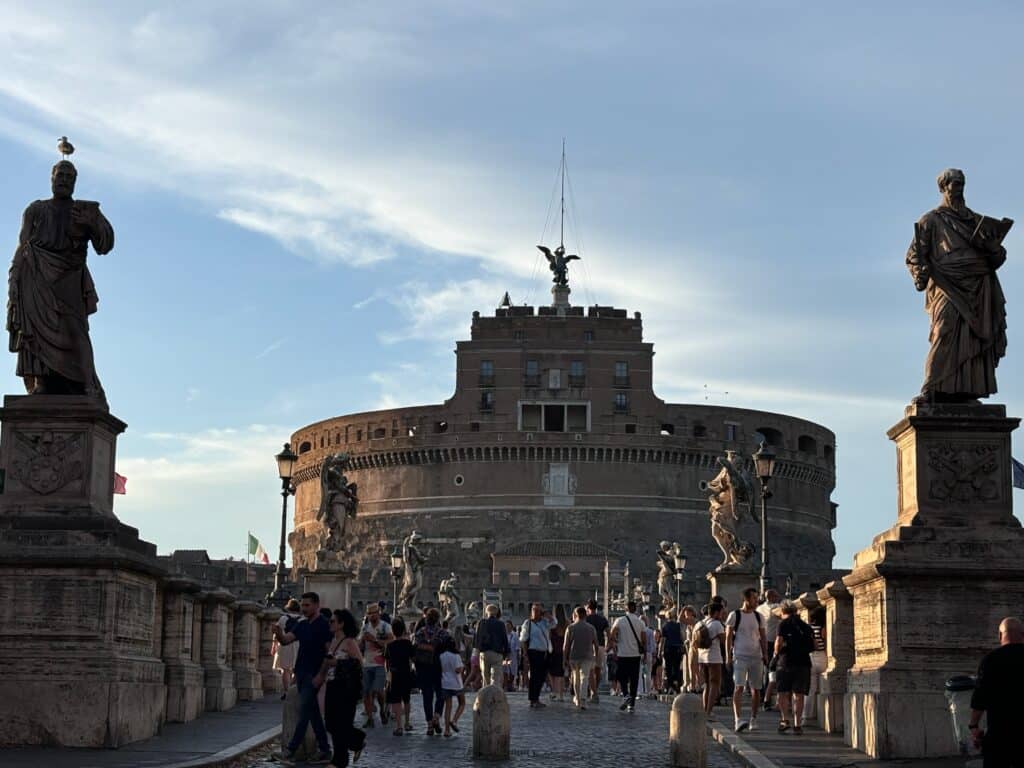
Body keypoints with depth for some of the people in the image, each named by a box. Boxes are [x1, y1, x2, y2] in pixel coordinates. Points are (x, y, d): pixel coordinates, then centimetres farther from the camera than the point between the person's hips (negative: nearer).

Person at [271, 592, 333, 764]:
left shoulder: (324, 625, -10)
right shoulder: (302, 625, 13)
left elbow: (329, 652, -13)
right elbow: (286, 640, 3)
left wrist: (321, 675, -19)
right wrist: (279, 634, -20)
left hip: (313, 675, -8)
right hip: (301, 673, 8)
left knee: (304, 712, -8)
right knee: (313, 713, 10)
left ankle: (290, 750, -10)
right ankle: (325, 749, 15)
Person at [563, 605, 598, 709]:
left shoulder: (570, 628, -2)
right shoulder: (591, 628, 3)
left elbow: (566, 645, -4)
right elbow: (595, 645, 8)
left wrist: (564, 658, 1)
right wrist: (595, 656, 21)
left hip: (573, 657, 0)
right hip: (587, 657, 0)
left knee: (576, 678, 17)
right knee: (584, 678, -3)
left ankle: (577, 699, 29)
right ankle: (583, 700, -20)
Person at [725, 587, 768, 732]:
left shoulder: (758, 616, 12)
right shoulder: (734, 615, 0)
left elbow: (762, 637, 15)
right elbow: (728, 637, 0)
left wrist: (765, 654, 5)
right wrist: (728, 656, -7)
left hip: (756, 657, 4)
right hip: (740, 657, -4)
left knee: (756, 689, 6)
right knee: (739, 687, -14)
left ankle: (753, 720, 15)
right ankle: (738, 720, -22)